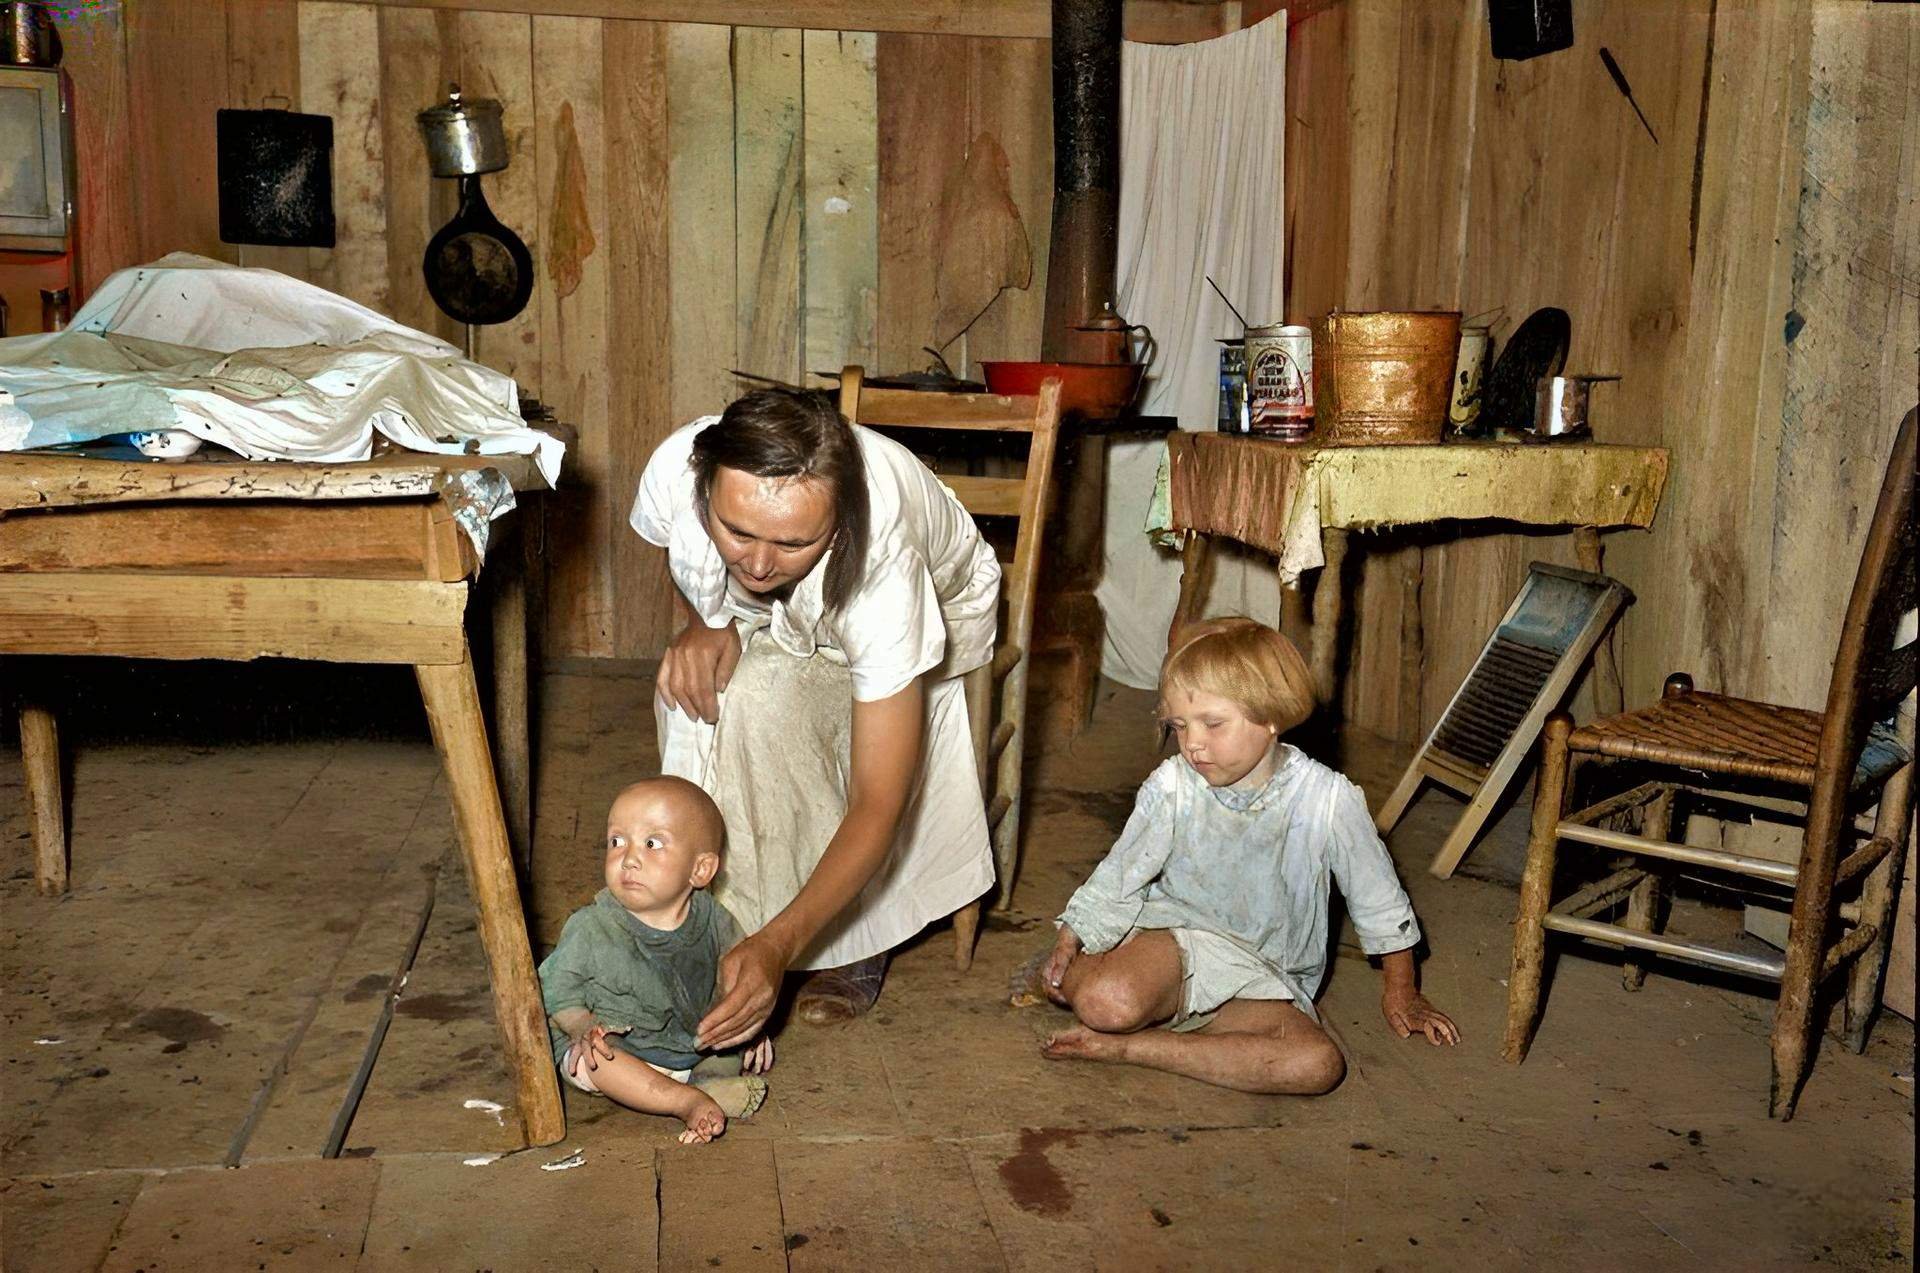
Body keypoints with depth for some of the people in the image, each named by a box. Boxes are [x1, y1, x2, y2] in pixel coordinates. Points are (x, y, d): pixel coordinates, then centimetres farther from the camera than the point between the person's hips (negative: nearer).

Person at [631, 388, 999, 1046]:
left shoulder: (879, 562, -43)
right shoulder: (676, 469, -33)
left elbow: (878, 805, -37)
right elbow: (682, 554, -2)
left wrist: (776, 946, -47)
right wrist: (704, 625, -24)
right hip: (782, 625, 4)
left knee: (760, 695, -32)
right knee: (691, 685, -27)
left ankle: (857, 942, -13)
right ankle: (725, 913, -9)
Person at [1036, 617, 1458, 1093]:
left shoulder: (1328, 799, -13)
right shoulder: (1170, 787, -11)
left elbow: (1378, 897, 2)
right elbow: (1120, 876, 3)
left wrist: (1401, 991, 12)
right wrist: (1069, 943, -3)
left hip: (1266, 979, 2)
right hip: (1175, 935, -2)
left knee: (1319, 1064, -29)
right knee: (1105, 1002, -35)